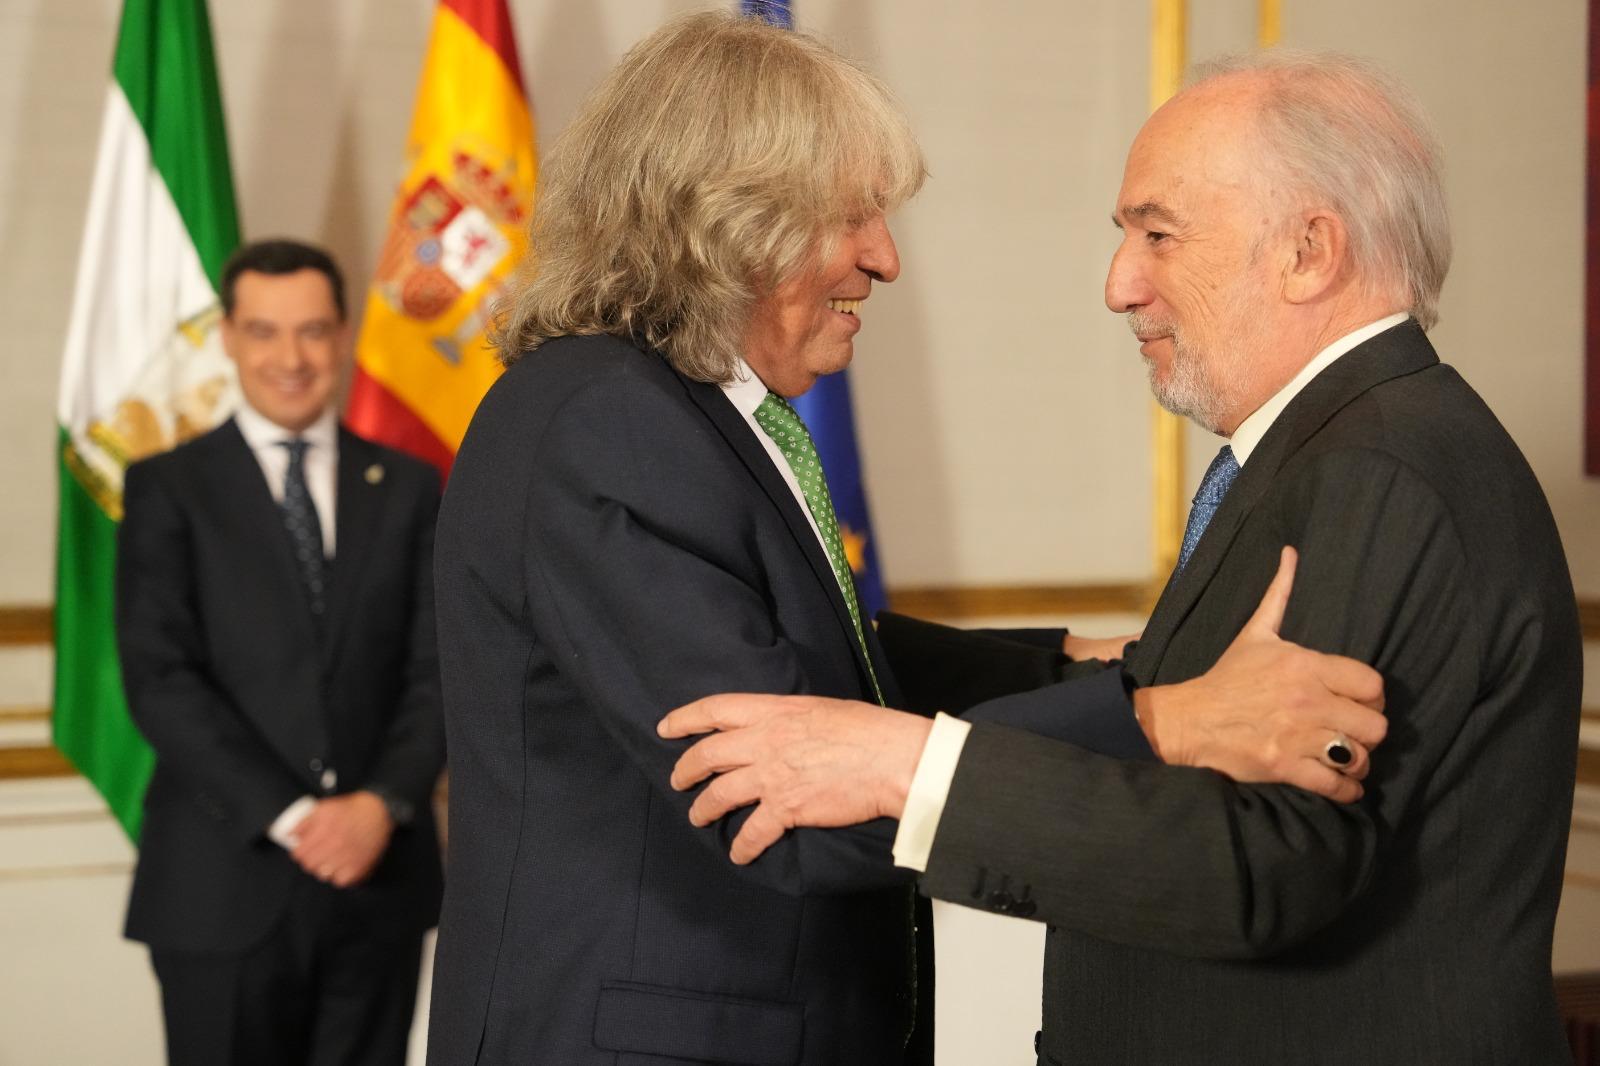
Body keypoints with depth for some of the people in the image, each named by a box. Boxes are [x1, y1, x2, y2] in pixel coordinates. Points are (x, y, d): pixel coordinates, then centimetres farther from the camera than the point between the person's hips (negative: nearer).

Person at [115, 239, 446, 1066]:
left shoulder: (407, 488, 11)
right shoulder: (168, 489, 4)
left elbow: (438, 671, 5)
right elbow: (159, 680, -6)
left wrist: (385, 803, -12)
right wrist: (287, 816, -14)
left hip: (379, 876, 2)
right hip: (225, 886, -2)